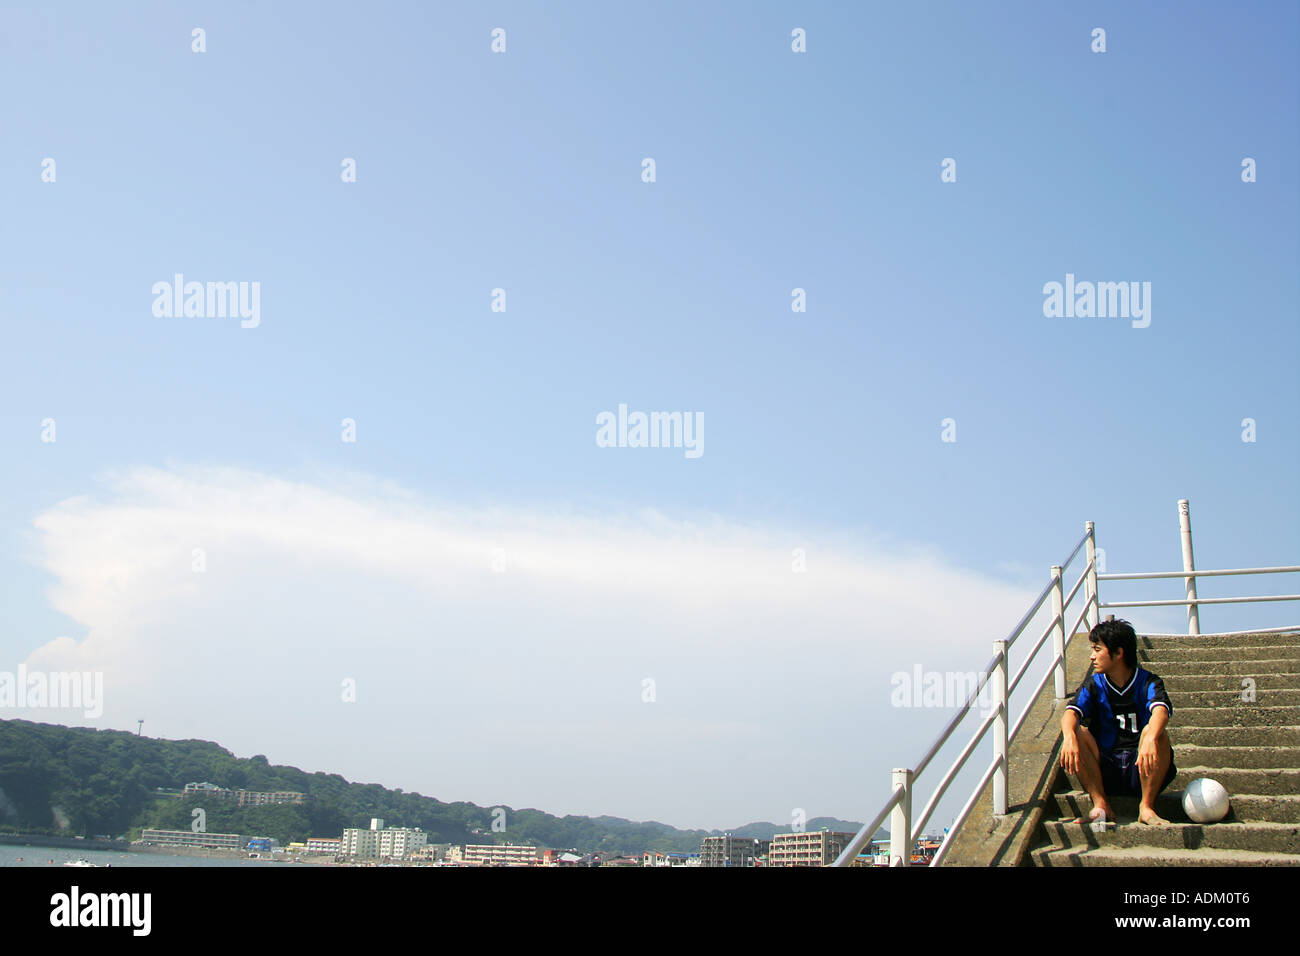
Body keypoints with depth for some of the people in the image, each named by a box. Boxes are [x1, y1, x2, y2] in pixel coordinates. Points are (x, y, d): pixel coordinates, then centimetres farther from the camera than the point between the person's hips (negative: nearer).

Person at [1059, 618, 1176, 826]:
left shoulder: (1148, 682, -3)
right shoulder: (1093, 685, 5)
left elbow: (1161, 711, -26)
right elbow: (1071, 713, -14)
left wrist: (1150, 739, -48)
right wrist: (1069, 736, -38)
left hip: (1140, 770, -2)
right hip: (1104, 773, 2)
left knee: (1157, 733, -29)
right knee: (1079, 734, -22)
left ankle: (1147, 807, -20)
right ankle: (1101, 805, -19)